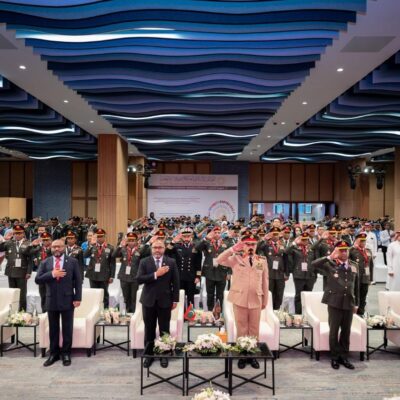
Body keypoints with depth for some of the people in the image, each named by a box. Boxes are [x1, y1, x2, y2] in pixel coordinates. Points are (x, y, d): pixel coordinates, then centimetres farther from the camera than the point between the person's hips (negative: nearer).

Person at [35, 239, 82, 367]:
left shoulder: (72, 262, 0)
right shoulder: (45, 263, 5)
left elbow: (78, 281, -1)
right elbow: (38, 280, -2)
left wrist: (77, 298, -8)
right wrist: (51, 274, -17)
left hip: (67, 300, -2)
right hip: (51, 301, 2)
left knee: (67, 328, 6)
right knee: (53, 329, 11)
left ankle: (66, 353, 18)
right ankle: (54, 353, 23)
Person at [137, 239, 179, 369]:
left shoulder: (171, 262, 1)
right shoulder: (144, 262, 0)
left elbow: (175, 282, 2)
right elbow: (139, 279, -12)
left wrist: (175, 300, -1)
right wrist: (155, 274, -20)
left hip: (165, 300, 0)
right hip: (149, 300, 0)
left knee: (164, 329, 7)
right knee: (149, 329, 9)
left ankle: (164, 355, 20)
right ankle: (149, 354, 22)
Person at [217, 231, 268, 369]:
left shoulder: (262, 260, 3)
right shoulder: (236, 258, -2)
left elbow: (265, 282, 7)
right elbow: (219, 260, -17)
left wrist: (265, 300, 8)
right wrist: (233, 248, -19)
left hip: (256, 300, 2)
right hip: (239, 299, -1)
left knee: (254, 329, 11)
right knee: (241, 329, 9)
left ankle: (253, 355, 24)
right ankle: (242, 355, 21)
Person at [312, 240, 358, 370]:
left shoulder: (353, 267, 10)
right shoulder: (330, 265, -4)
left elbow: (355, 286, 16)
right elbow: (314, 264, -19)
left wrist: (355, 303, 15)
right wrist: (330, 257, -20)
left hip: (349, 303, 4)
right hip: (335, 303, -4)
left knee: (346, 332, 11)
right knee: (334, 331, 5)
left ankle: (343, 357, 23)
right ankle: (335, 357, 17)